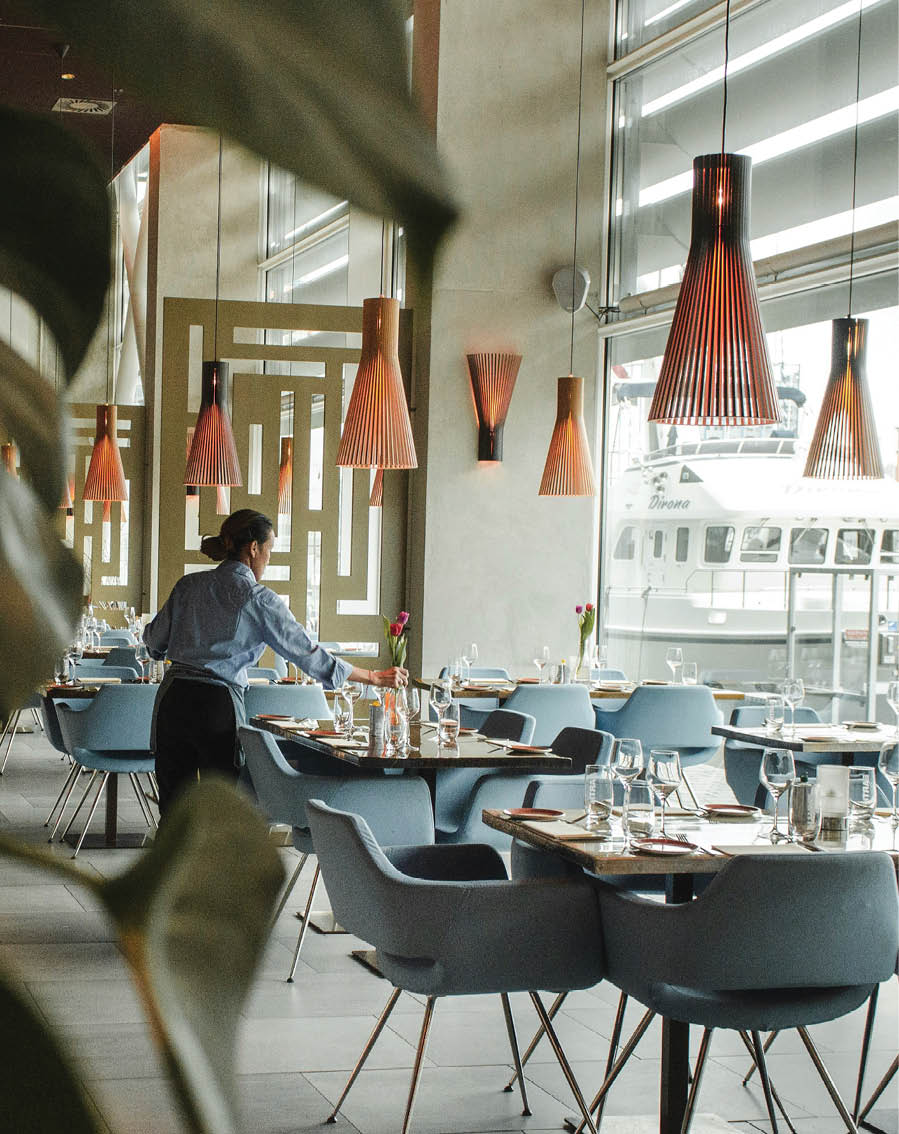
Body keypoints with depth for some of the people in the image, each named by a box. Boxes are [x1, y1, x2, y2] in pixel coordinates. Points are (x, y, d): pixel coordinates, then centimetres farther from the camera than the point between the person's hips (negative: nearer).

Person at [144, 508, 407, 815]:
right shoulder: (259, 599, -6)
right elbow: (309, 654, -6)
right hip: (219, 705, -4)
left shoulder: (189, 585, 7)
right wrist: (375, 677, 1)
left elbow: (154, 640, 16)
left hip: (173, 700, 4)